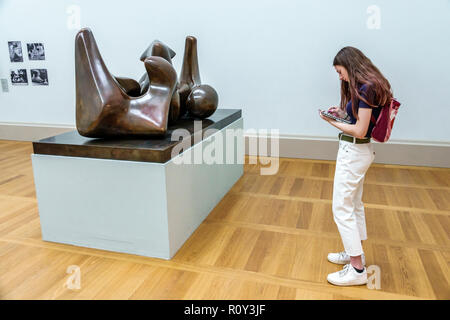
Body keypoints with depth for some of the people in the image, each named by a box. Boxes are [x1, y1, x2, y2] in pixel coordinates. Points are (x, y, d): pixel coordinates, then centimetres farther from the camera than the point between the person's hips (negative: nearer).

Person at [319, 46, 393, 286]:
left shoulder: (366, 89, -20)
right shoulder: (366, 87, 10)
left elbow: (360, 131, -21)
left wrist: (333, 122, -11)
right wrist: (343, 114, 5)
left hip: (353, 152, -10)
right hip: (357, 151, 10)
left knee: (342, 208, -4)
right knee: (355, 204, 19)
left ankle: (357, 269, 5)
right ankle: (356, 253, 34)